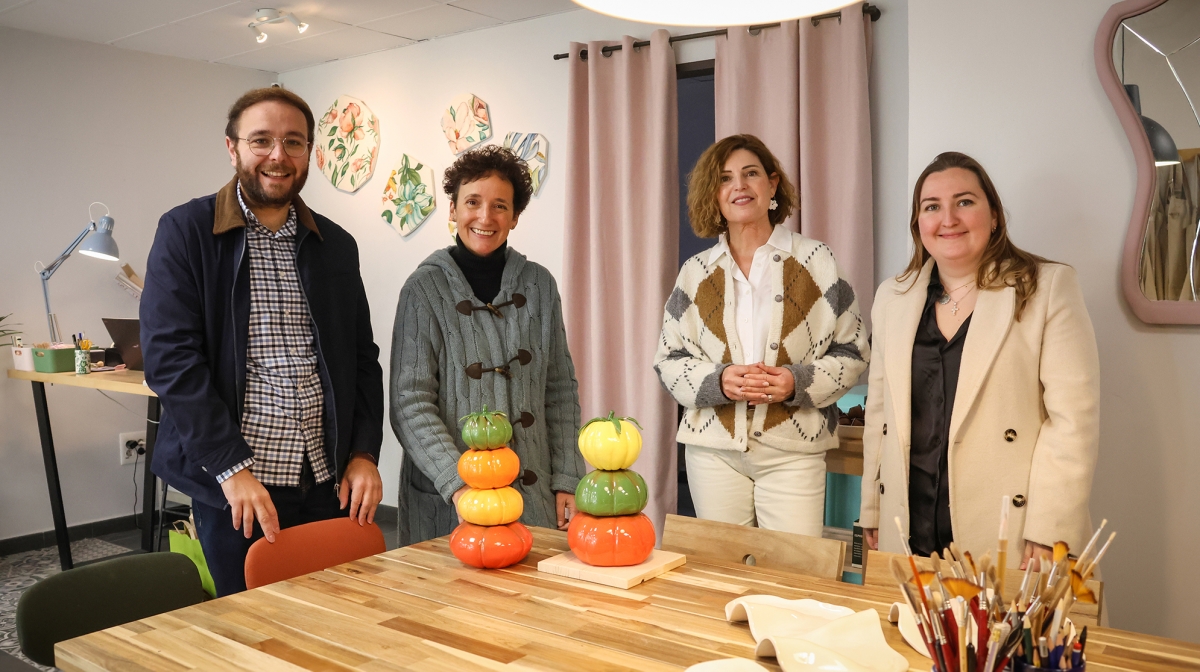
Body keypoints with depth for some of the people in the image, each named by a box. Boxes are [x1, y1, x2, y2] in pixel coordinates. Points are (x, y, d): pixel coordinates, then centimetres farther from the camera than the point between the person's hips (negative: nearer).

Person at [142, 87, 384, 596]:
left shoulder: (337, 246, 11)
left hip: (327, 482, 4)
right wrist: (232, 468, -14)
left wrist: (364, 453, 1)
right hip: (234, 487, -3)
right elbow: (169, 357, -9)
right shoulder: (185, 232, -2)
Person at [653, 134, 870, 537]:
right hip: (713, 449, 2)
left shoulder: (815, 261, 2)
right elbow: (668, 360, 7)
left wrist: (798, 382, -14)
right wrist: (718, 381, -12)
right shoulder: (696, 273, 8)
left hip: (792, 451, -1)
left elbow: (853, 352, 3)